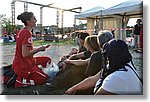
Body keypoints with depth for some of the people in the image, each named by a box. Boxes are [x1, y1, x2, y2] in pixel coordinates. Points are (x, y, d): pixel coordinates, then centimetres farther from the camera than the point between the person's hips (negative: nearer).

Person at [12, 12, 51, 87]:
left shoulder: (22, 31, 7)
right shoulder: (27, 33, -21)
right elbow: (25, 54, -26)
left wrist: (37, 49, 9)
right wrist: (39, 49, -15)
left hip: (20, 63, 9)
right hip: (24, 66, -9)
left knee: (47, 60, 18)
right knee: (45, 78, 3)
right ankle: (19, 81, -1)